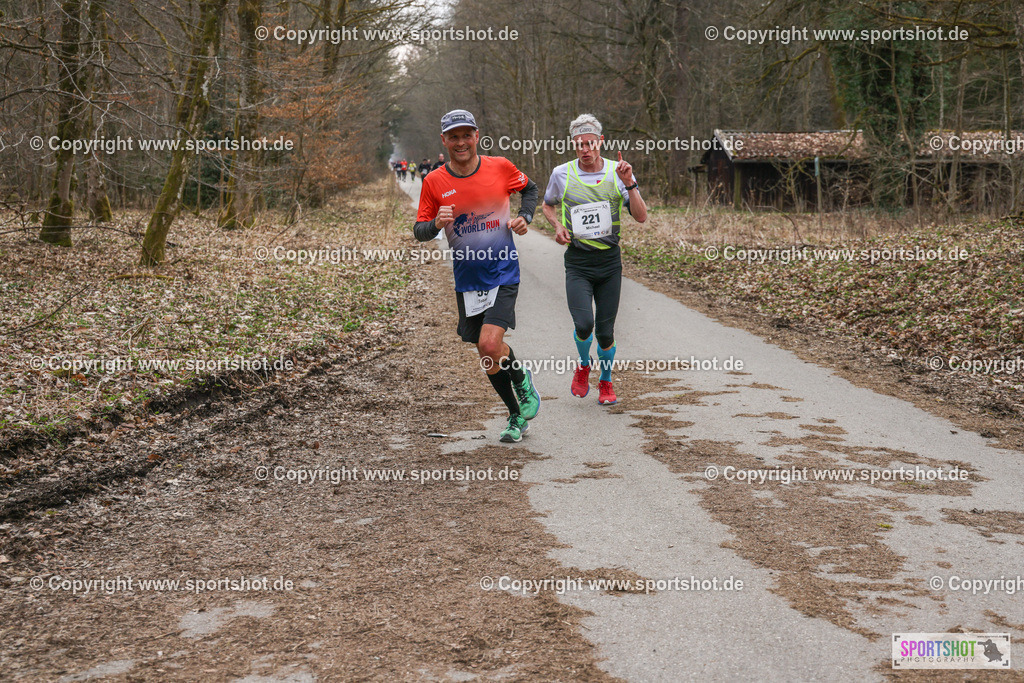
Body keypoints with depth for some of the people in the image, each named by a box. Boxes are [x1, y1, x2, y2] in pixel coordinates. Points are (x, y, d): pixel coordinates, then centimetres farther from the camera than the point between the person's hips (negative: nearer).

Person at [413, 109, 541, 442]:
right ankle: (517, 415, 29)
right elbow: (419, 231, 0)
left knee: (490, 344, -20)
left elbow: (530, 188, 16)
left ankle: (521, 378, 12)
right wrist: (436, 224, -21)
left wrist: (525, 217, -2)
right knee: (487, 358, 8)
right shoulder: (434, 182, -3)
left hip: (503, 273, -2)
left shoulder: (500, 167, -4)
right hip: (466, 281, 3)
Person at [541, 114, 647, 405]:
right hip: (577, 261, -1)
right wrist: (557, 226, -1)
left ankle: (606, 381, 29)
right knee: (584, 324, -17)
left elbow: (641, 217, -5)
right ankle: (583, 366, 16)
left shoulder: (617, 172, -1)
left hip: (609, 260, 1)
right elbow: (548, 205, 19)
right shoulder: (561, 174, -1)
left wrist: (629, 184, -18)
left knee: (605, 331, 2)